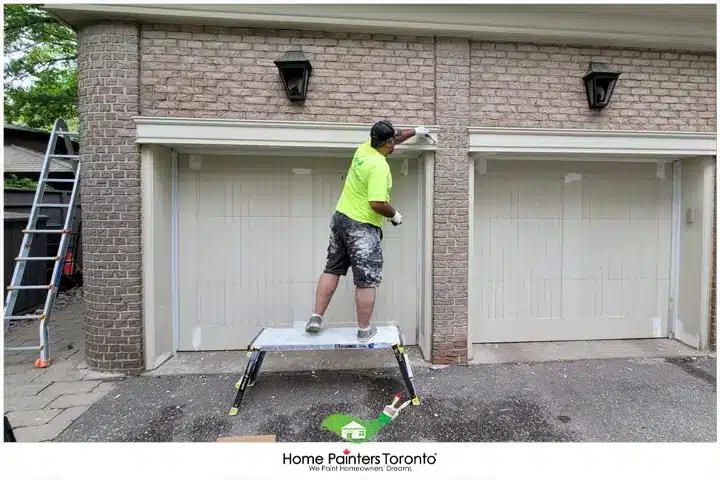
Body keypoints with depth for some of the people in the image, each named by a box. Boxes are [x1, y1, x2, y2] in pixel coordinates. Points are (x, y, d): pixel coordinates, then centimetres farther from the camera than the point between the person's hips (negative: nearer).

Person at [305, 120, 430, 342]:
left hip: (340, 218, 9)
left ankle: (316, 318, 17)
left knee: (332, 270, 15)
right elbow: (377, 204, -27)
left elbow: (390, 140, 25)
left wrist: (414, 131, 34)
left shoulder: (364, 148, 5)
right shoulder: (379, 166, -20)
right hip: (362, 228, -8)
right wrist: (395, 214, -7)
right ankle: (364, 330, 12)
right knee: (367, 281, 2)